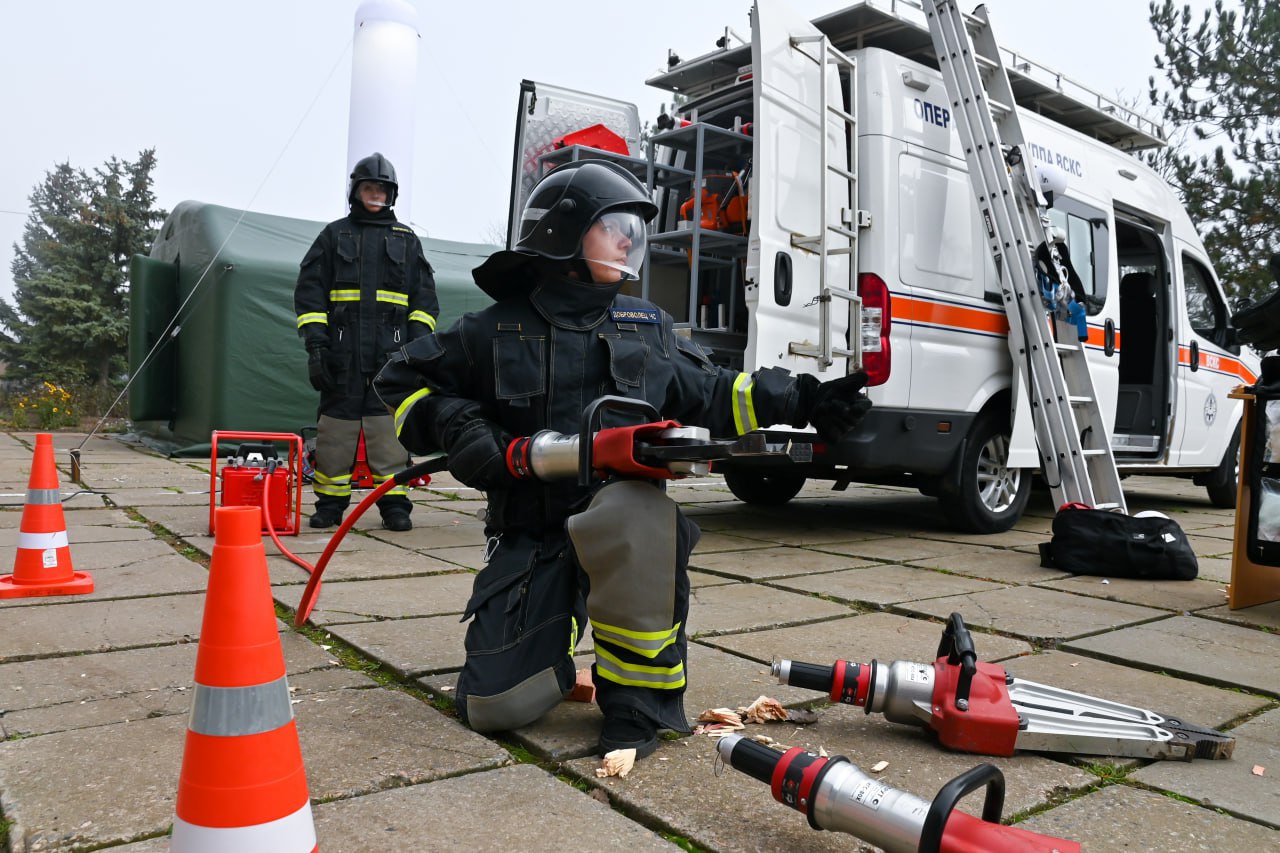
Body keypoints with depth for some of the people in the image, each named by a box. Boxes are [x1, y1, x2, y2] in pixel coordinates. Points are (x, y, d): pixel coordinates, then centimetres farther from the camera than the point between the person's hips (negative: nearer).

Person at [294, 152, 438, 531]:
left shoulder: (407, 240, 17)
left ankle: (395, 505, 3)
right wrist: (315, 343, -3)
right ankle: (330, 504, 11)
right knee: (335, 429, 2)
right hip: (342, 352, 0)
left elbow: (425, 298, 14)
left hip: (391, 352, 0)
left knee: (390, 430, -3)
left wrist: (419, 341, 1)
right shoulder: (334, 235, 14)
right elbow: (309, 291, 8)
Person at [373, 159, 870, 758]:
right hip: (530, 539, 0)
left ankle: (640, 695, -17)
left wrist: (802, 401, 2)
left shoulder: (647, 328, 11)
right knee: (496, 705, -8)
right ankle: (558, 630, 27)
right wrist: (455, 424, -8)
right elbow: (402, 380, 12)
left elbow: (711, 395, 14)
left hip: (618, 518, 0)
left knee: (634, 510, -39)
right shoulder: (497, 331, 3)